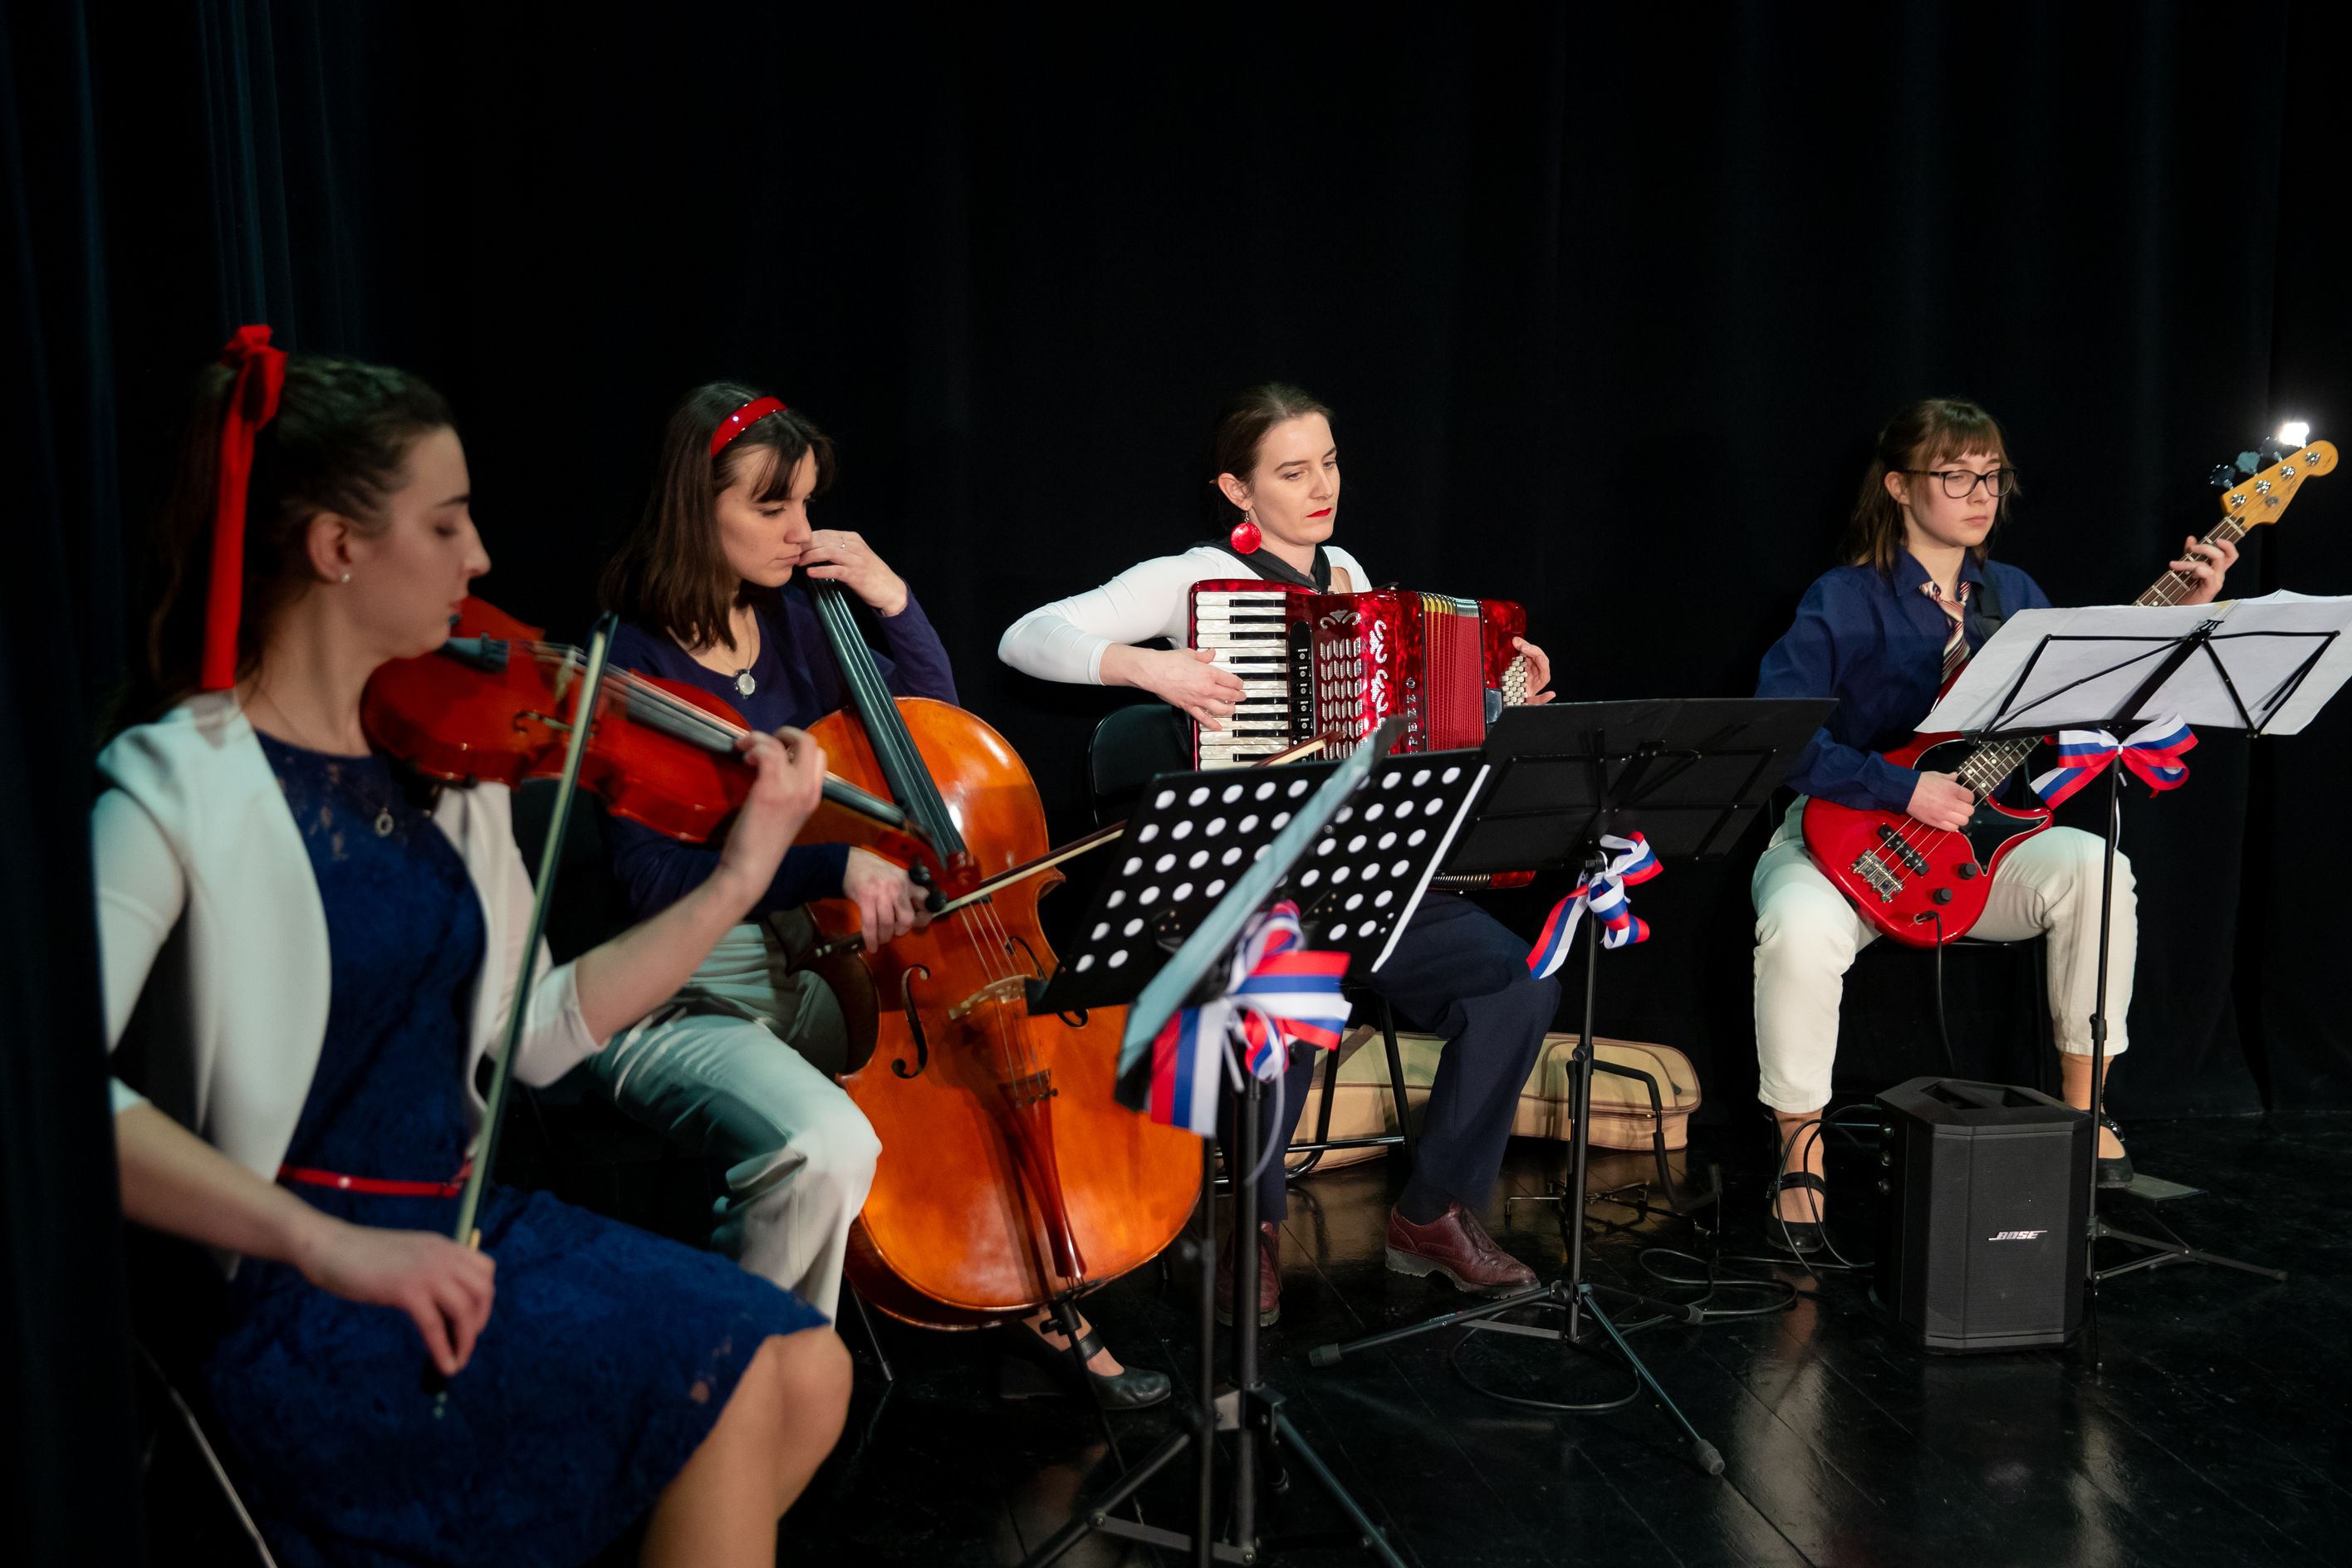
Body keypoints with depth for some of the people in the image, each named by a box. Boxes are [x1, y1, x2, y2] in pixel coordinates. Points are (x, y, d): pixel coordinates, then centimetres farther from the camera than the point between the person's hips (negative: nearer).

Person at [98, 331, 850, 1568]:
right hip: (288, 1297, -6)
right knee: (727, 1384, -19)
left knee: (808, 1373, -9)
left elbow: (537, 1032, 9)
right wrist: (328, 1244, -35)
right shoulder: (179, 789, -13)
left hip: (461, 1233, 7)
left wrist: (739, 879, 2)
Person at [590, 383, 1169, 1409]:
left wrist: (891, 598, 1)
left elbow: (936, 718, 17)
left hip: (806, 966, 7)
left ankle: (1038, 1304, 15)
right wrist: (838, 861, -33)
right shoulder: (632, 667, -14)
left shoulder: (793, 621, 6)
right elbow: (662, 882, -21)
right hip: (680, 1003, -7)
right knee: (824, 1144, -33)